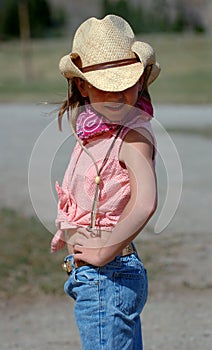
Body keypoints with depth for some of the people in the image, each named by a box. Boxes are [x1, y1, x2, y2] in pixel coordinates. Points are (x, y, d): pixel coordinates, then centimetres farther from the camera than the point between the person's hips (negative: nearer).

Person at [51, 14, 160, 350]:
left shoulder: (134, 135, -16)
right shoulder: (95, 133, 9)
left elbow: (145, 202, -31)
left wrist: (106, 250, -23)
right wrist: (69, 233, 21)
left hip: (108, 275, -9)